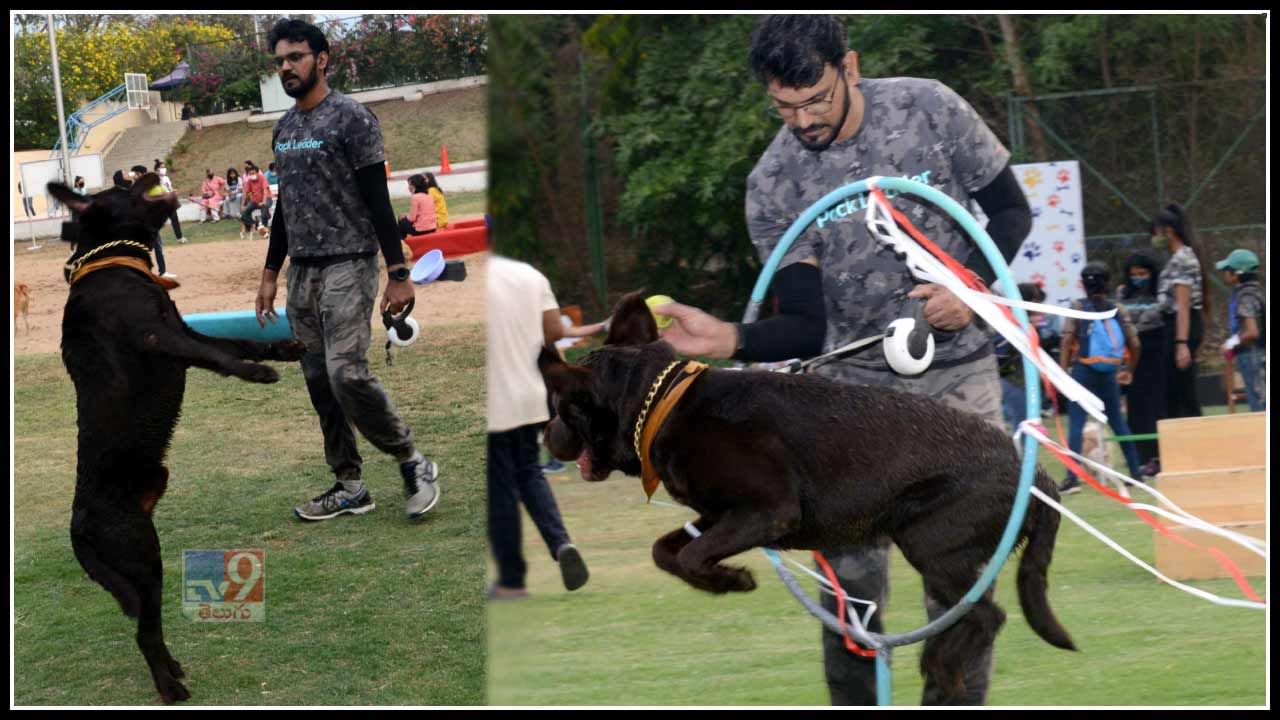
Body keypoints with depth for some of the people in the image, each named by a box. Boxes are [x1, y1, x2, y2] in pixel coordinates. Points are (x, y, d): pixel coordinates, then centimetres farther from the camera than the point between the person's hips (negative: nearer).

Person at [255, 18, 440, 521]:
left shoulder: (351, 119, -12)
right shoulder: (284, 129, 13)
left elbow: (378, 201, -14)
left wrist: (398, 273, -18)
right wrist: (270, 274, 19)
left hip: (348, 266, -8)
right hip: (302, 272, 8)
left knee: (347, 374, -18)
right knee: (321, 383, 7)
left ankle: (414, 464, -3)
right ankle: (350, 488, 13)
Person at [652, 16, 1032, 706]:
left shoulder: (929, 107, -11)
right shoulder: (773, 186, -10)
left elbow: (1011, 209, 1)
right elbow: (806, 328, -11)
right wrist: (727, 339, -30)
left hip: (959, 371, 0)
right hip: (857, 380, 1)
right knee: (851, 570, -3)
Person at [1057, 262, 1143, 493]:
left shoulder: (1077, 307, -2)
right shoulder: (1118, 310, 5)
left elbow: (1067, 340, -13)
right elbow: (1135, 345, 0)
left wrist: (1063, 371, -12)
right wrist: (1130, 369, 16)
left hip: (1083, 370, -3)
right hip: (1109, 374, 3)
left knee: (1075, 423, -5)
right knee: (1118, 422, 15)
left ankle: (1072, 477, -16)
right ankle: (1135, 472, 19)